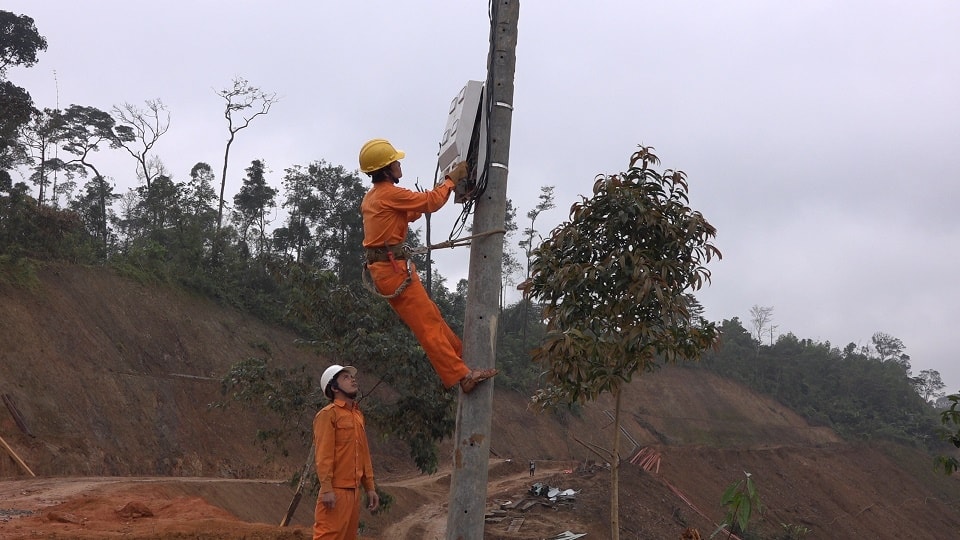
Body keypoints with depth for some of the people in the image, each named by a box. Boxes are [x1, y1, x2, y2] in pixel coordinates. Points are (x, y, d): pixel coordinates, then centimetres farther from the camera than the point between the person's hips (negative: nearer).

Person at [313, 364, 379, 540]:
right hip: (336, 490, -8)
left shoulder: (358, 415, 18)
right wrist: (326, 488, -20)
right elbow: (323, 454, -13)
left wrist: (370, 488, 16)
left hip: (353, 490, 8)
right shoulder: (328, 414, -6)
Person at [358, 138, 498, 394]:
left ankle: (459, 357, 28)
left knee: (431, 314, 17)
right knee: (428, 324, -11)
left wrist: (447, 185, 19)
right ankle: (461, 376, -12)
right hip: (394, 268, -10)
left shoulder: (372, 196, 17)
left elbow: (409, 213, 24)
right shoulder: (390, 194, -14)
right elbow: (430, 201, -11)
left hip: (384, 267, 10)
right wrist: (452, 179, 4)